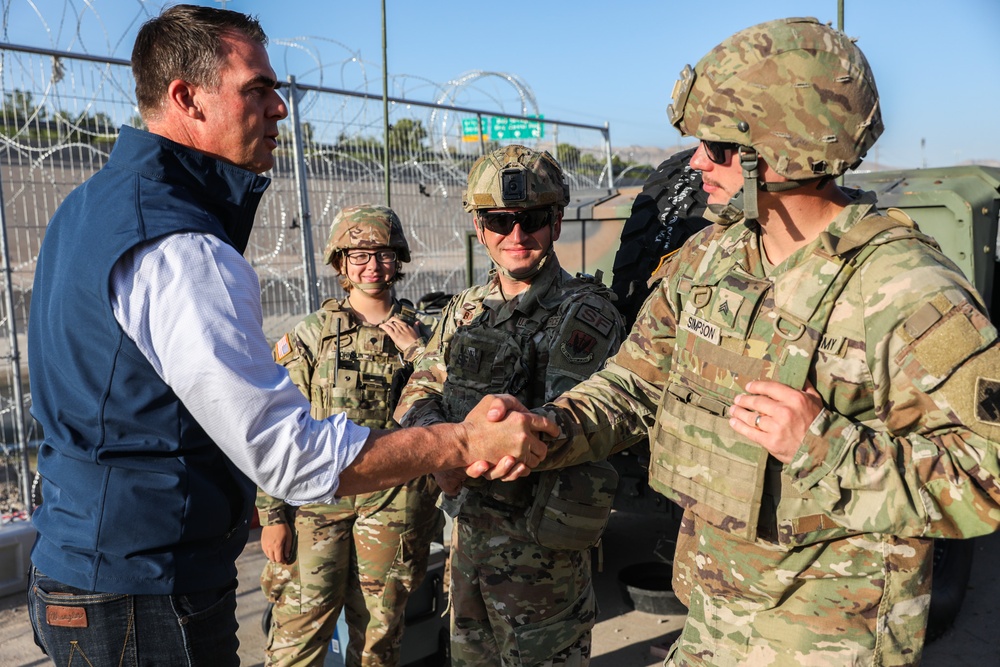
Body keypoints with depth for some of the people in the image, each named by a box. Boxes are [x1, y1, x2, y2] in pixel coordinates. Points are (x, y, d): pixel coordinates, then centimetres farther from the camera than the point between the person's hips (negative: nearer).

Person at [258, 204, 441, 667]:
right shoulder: (310, 336, 2)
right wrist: (272, 514, -4)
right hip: (317, 500, -1)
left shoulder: (422, 333, 7)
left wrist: (416, 353, -9)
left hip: (394, 503, 2)